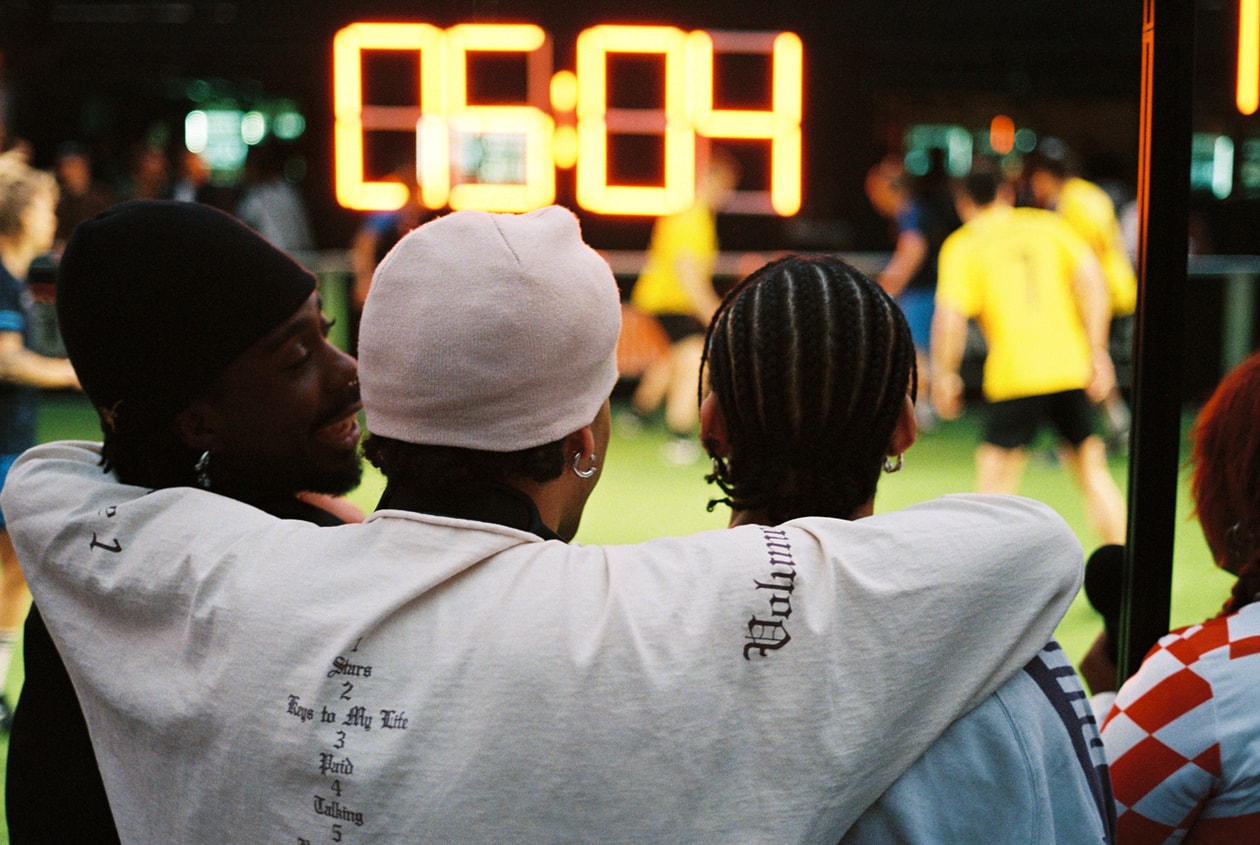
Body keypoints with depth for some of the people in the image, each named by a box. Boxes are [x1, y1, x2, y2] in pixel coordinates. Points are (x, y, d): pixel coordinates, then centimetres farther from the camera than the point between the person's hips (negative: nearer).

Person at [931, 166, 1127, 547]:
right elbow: (1090, 277, 2)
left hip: (1014, 374, -4)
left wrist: (945, 375, 1)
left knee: (995, 474, 4)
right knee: (1091, 468, 15)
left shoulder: (961, 247, 3)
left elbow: (950, 318, -9)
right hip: (1071, 368, 4)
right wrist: (1097, 351, 2)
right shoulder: (1048, 226, 12)